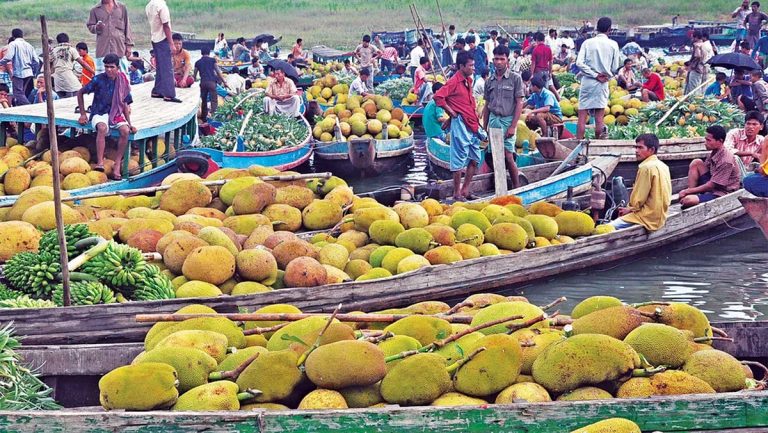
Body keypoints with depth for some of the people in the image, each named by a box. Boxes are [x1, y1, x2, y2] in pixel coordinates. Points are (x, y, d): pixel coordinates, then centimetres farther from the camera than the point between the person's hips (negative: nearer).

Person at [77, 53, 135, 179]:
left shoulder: (122, 82, 3)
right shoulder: (98, 79, -5)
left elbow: (125, 104, 9)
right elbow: (80, 93, 6)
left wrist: (129, 123, -1)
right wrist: (83, 114, 3)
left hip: (116, 114, 3)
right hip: (99, 113, -3)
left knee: (125, 130, -29)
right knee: (102, 128, -38)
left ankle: (117, 165, -24)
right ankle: (100, 163, -44)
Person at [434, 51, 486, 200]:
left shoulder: (468, 80, 14)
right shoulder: (454, 81, -12)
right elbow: (438, 97, -22)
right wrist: (452, 113, -14)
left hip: (472, 125, 9)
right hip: (460, 124, -9)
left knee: (475, 160, 11)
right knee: (459, 160, -3)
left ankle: (465, 190, 20)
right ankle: (457, 193, 4)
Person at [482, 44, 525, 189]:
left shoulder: (515, 78, -3)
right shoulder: (490, 81, 10)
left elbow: (519, 103, -6)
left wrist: (513, 126, -12)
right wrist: (484, 127, 10)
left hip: (508, 120, -4)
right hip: (493, 120, 4)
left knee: (508, 157, -10)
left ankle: (517, 187, 1)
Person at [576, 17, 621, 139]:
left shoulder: (587, 42, -1)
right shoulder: (613, 44, -3)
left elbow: (579, 63, -9)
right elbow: (614, 67, 1)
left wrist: (595, 75, -6)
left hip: (587, 81, 1)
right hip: (602, 83, -1)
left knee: (582, 117, 2)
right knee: (599, 118, 3)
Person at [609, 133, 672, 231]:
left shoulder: (646, 167, -15)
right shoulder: (663, 166, 13)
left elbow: (637, 200, -14)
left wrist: (629, 209, 6)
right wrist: (631, 208, 17)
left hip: (648, 217, -10)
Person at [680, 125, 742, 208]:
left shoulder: (725, 160, -25)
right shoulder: (714, 153, 1)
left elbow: (711, 185, -22)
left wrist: (687, 191, -15)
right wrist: (688, 191, -2)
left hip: (720, 194, -9)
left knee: (688, 200, -31)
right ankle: (691, 193, -2)